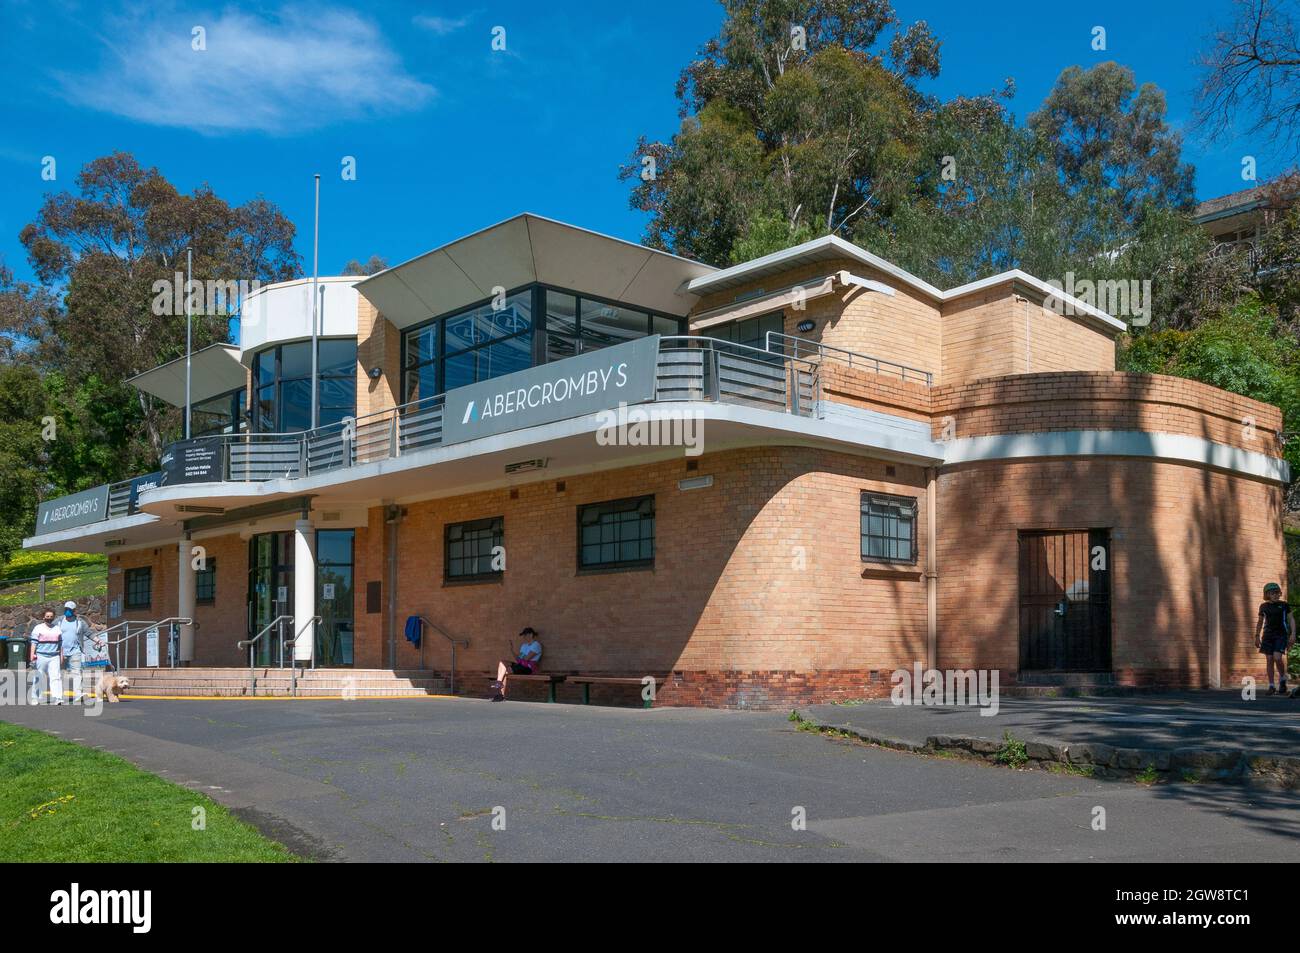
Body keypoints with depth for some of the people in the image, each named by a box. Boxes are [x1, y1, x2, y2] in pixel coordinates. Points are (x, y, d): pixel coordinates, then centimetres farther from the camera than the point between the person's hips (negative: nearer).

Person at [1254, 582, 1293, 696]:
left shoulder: (1284, 605, 3)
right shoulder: (1264, 606, 8)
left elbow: (1291, 620, 6)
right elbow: (1260, 622, 18)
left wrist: (1293, 634, -5)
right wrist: (1257, 636, 14)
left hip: (1281, 635, -3)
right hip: (1268, 635, 3)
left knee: (1277, 657, -18)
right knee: (1269, 659, -1)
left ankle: (1283, 679, 7)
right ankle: (1272, 686, 5)